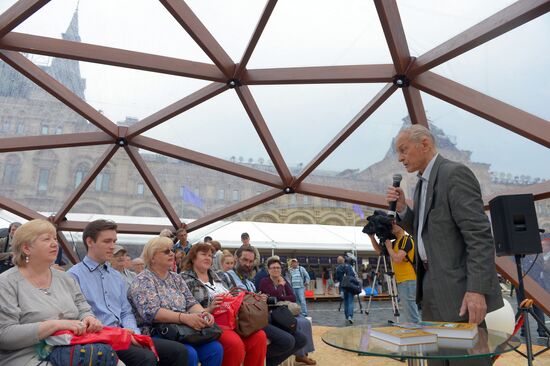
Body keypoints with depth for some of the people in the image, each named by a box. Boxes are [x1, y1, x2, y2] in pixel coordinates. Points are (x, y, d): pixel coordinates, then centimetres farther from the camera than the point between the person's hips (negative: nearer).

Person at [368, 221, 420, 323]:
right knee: (406, 315, 14)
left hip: (408, 281, -10)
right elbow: (380, 251, 22)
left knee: (411, 316, -9)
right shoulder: (396, 242, 16)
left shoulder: (406, 240, -11)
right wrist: (372, 237, 12)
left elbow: (397, 259, -21)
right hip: (401, 281, 10)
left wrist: (389, 247, -7)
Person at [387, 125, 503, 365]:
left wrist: (477, 290, -25)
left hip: (459, 289, -9)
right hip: (434, 289, 9)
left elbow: (480, 235, -19)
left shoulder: (455, 173, -13)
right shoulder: (422, 184, 15)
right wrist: (401, 209, 2)